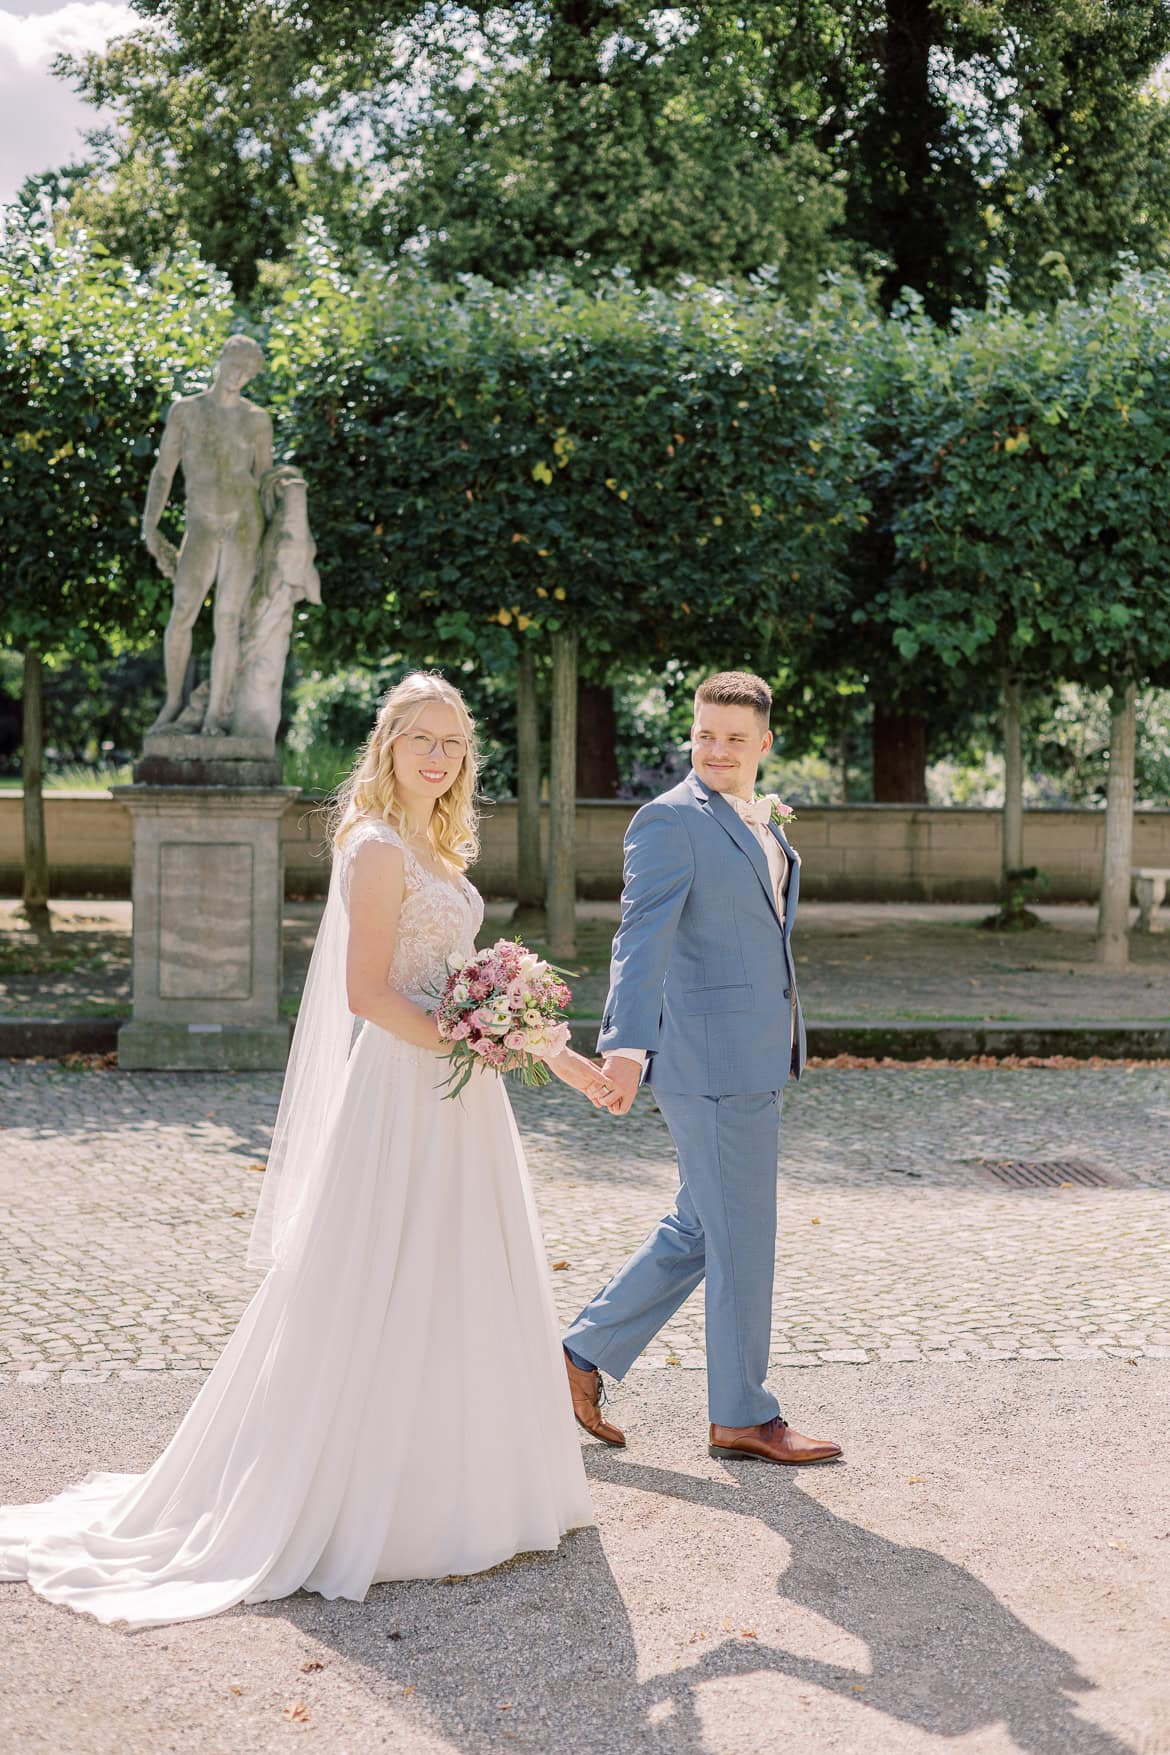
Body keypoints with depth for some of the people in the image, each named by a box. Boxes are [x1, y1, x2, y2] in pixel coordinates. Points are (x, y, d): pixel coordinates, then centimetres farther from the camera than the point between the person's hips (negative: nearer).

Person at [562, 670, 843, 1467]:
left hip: (752, 1057, 9)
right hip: (712, 1057, -9)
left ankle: (585, 1357, 25)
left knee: (699, 1232, 15)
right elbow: (641, 938, -26)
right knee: (742, 1238, 1)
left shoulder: (761, 820, 15)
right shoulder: (672, 820, -13)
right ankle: (743, 1415, 15)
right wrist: (628, 1044, -36)